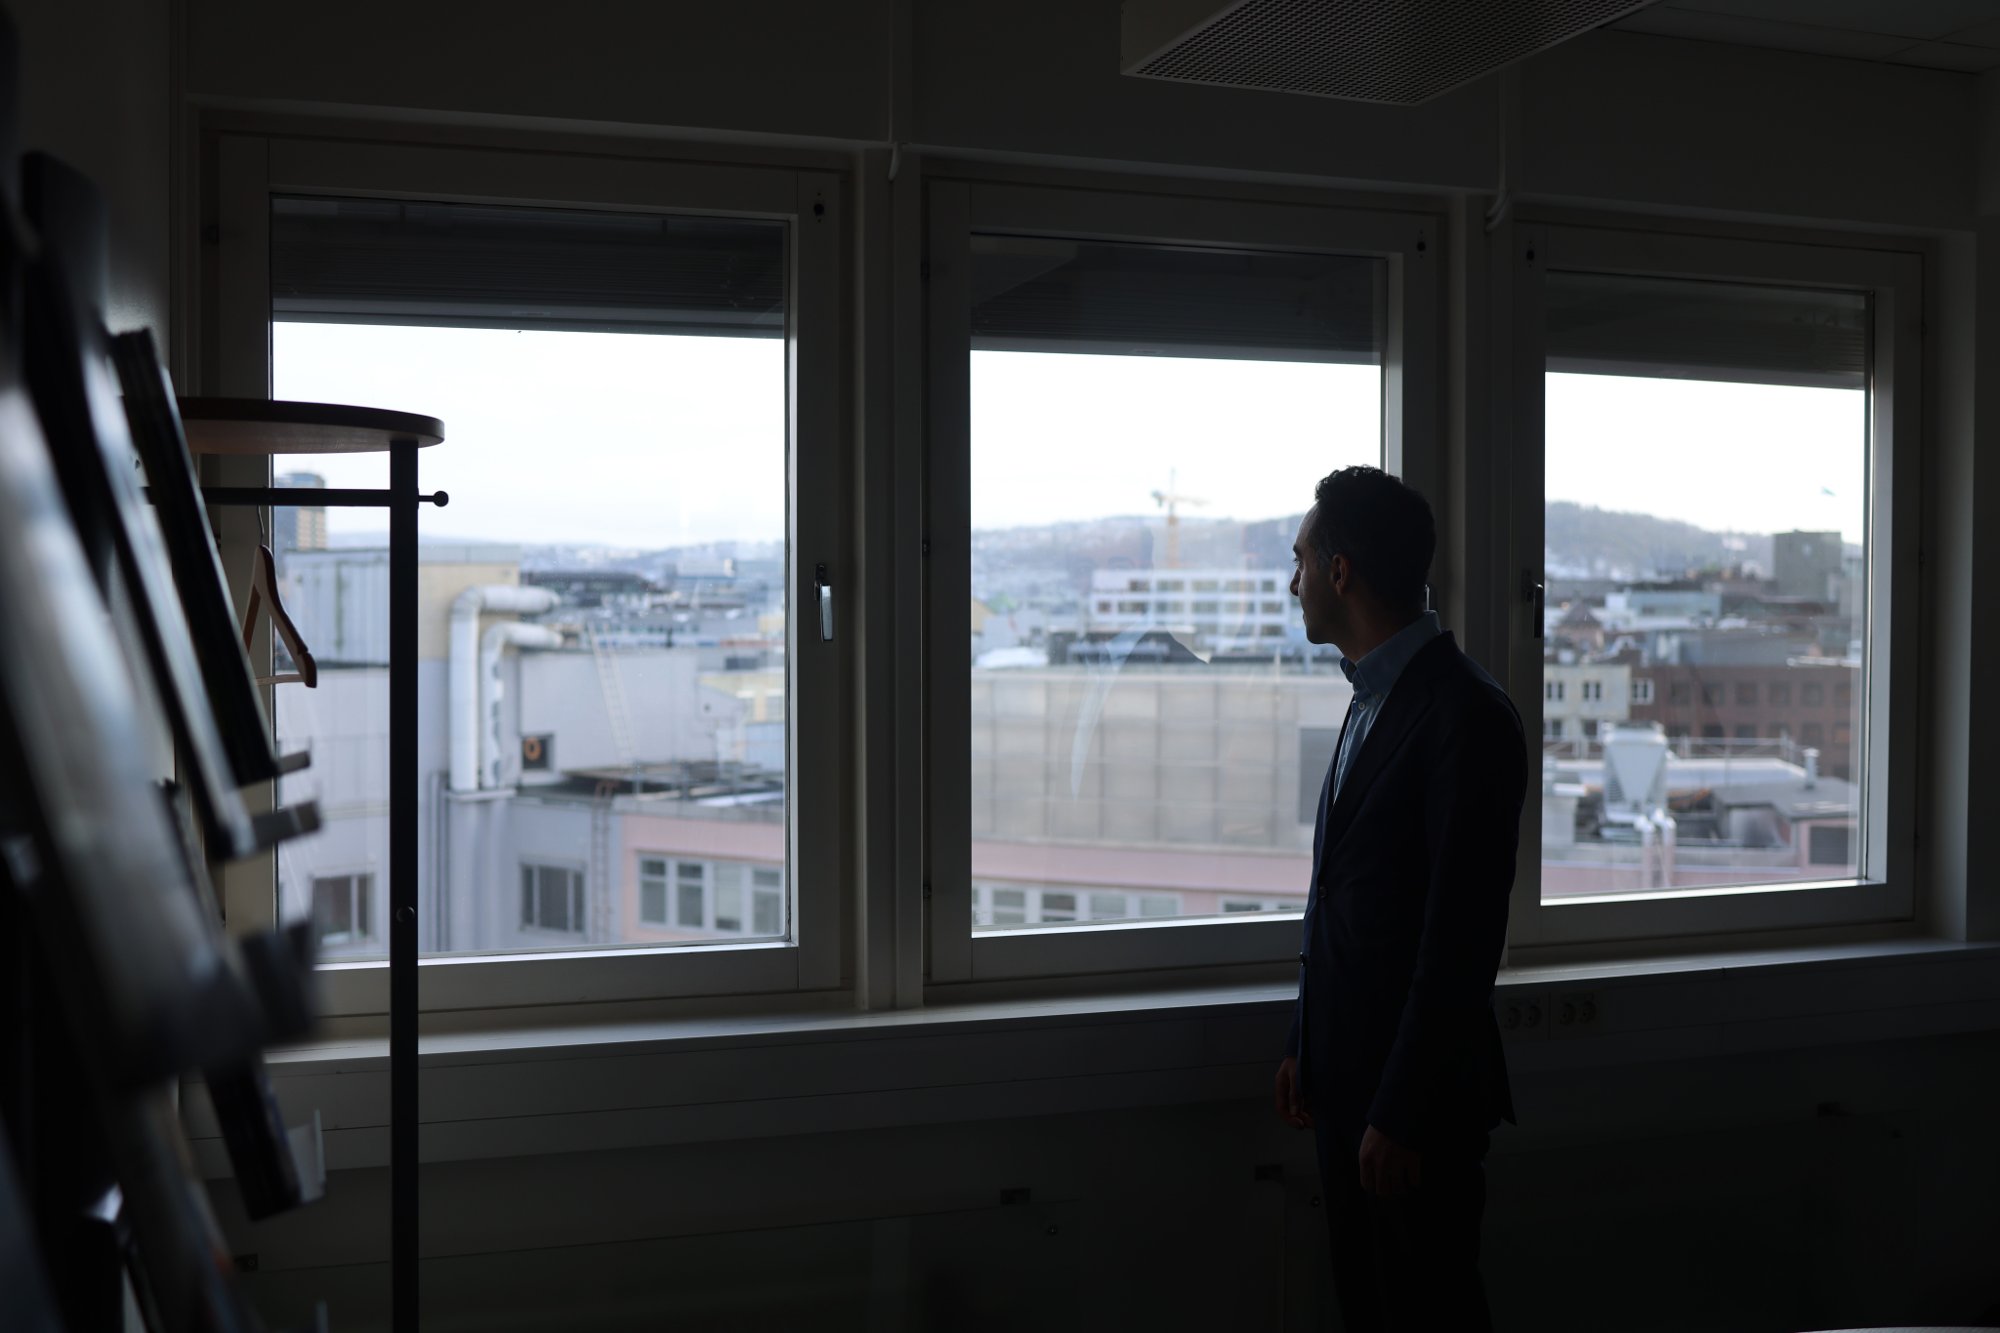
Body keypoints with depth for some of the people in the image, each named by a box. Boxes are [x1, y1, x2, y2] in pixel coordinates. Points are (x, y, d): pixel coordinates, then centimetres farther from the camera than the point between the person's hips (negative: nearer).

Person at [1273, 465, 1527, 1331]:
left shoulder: (1467, 714, -19)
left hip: (1415, 1096, -9)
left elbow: (1461, 941, -21)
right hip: (1347, 1078, 9)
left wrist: (1401, 1114, -19)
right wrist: (1306, 1046, 15)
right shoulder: (1373, 699, 10)